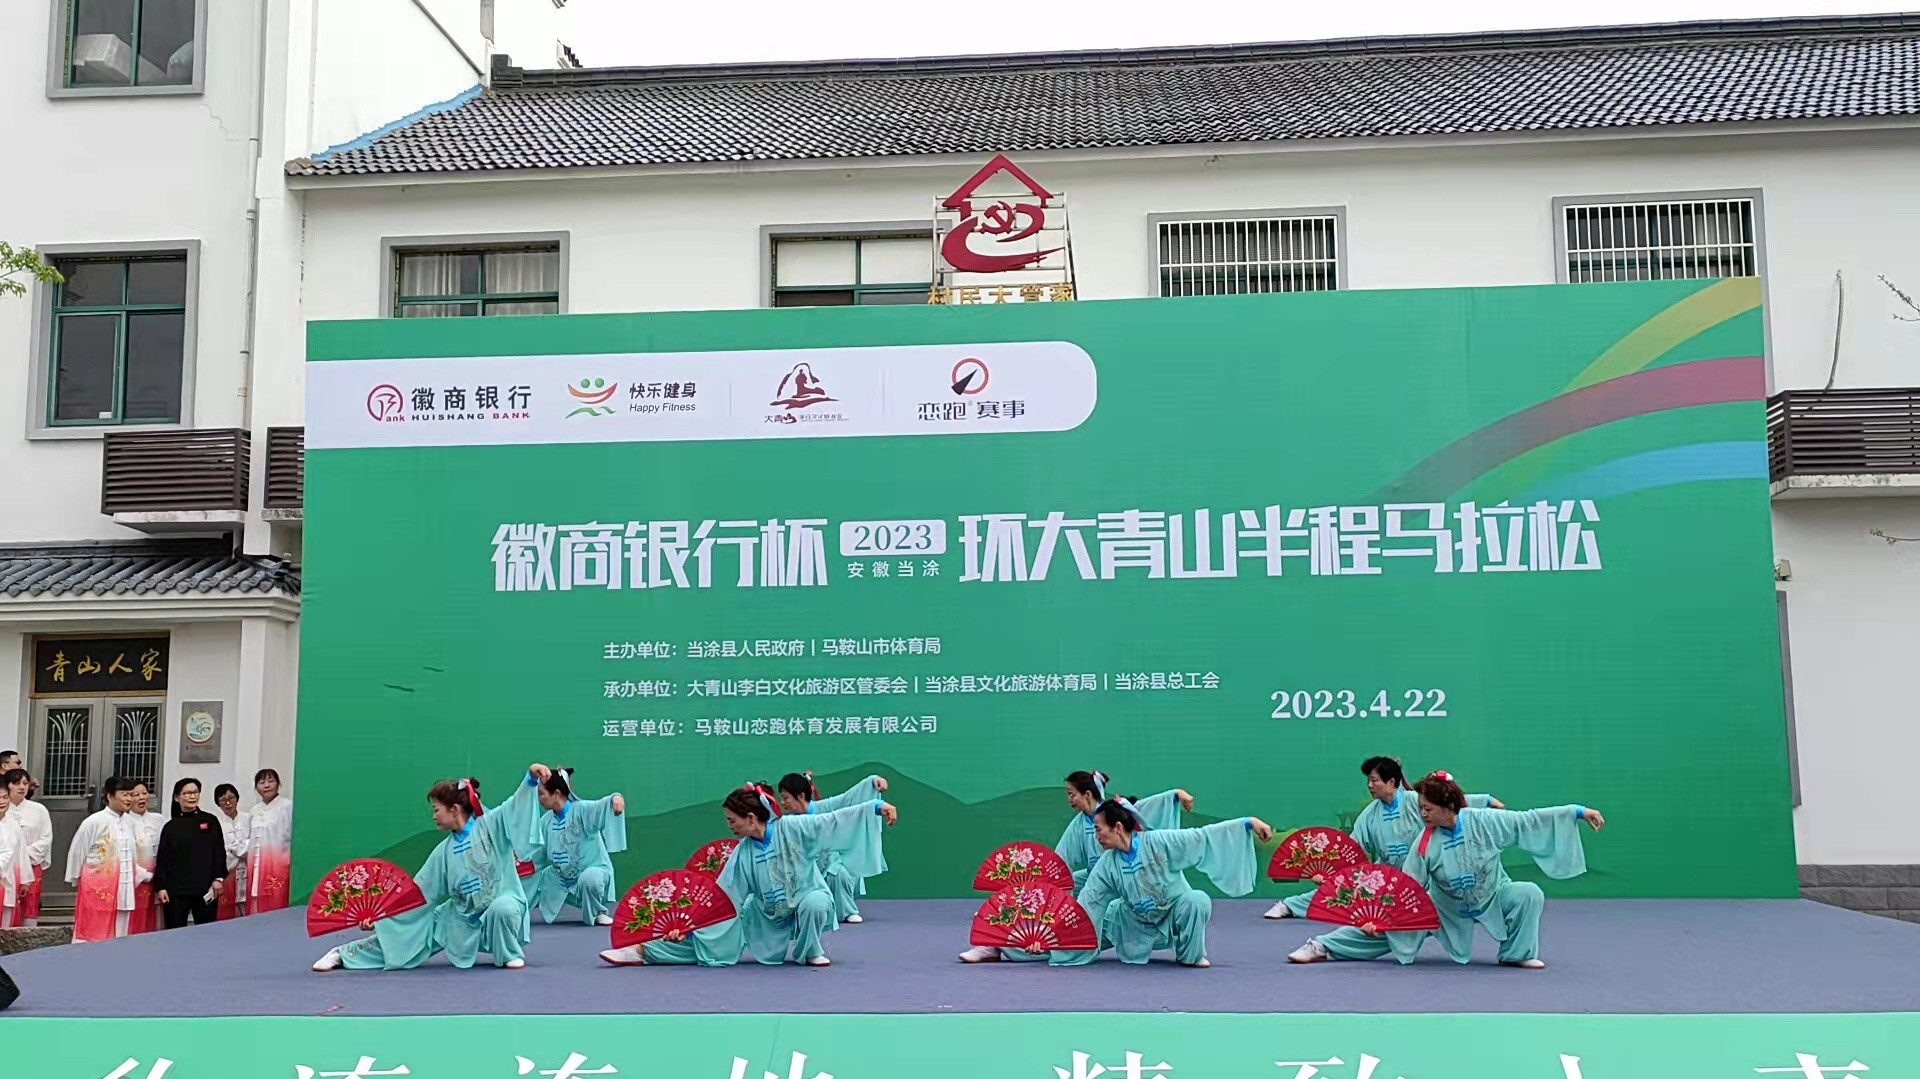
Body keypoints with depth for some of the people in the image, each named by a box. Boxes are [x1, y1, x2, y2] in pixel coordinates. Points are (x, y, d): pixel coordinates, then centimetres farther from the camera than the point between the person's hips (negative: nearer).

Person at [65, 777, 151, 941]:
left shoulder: (132, 823, 7)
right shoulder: (94, 822, -10)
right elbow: (76, 853, -1)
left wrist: (145, 875, 11)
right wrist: (76, 881, 8)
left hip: (123, 889, 5)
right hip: (97, 890, -5)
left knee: (120, 935, 9)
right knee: (91, 934, -2)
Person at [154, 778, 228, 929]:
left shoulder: (210, 821, 6)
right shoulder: (171, 826, 8)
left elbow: (220, 851, 4)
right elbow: (162, 858, 6)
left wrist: (219, 878, -4)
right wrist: (160, 886, -2)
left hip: (206, 888, -1)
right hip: (176, 889, 1)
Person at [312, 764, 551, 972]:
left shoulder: (490, 825, -12)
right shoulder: (444, 851, 4)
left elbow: (518, 803, -25)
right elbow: (417, 891, 8)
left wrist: (532, 775, -46)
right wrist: (379, 915, 5)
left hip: (500, 904, -5)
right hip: (461, 917, 5)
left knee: (502, 908, -40)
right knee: (410, 934, 5)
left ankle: (511, 954, -12)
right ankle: (345, 954, 22)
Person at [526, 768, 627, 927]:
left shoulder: (581, 810, -21)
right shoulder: (546, 820, -1)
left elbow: (601, 806, -42)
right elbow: (536, 854, 10)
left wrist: (615, 798, -64)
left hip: (593, 869, -7)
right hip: (561, 877, 7)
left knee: (589, 878, -40)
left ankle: (598, 913, -12)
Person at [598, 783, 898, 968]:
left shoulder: (792, 828, -19)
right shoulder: (742, 854, -5)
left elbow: (836, 819, -22)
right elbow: (719, 897, -3)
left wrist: (877, 806, -31)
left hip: (808, 899, -4)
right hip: (768, 915, 4)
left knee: (814, 904, -41)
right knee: (714, 939, -5)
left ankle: (811, 951, -12)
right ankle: (642, 951, 0)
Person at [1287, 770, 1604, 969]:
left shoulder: (1484, 821, -24)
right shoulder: (1425, 843, -21)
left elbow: (1530, 820, -20)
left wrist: (1578, 812, -24)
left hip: (1494, 897, 0)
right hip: (1448, 907, 0)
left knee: (1529, 894, -26)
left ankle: (1517, 953, -5)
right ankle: (1324, 947, 1)